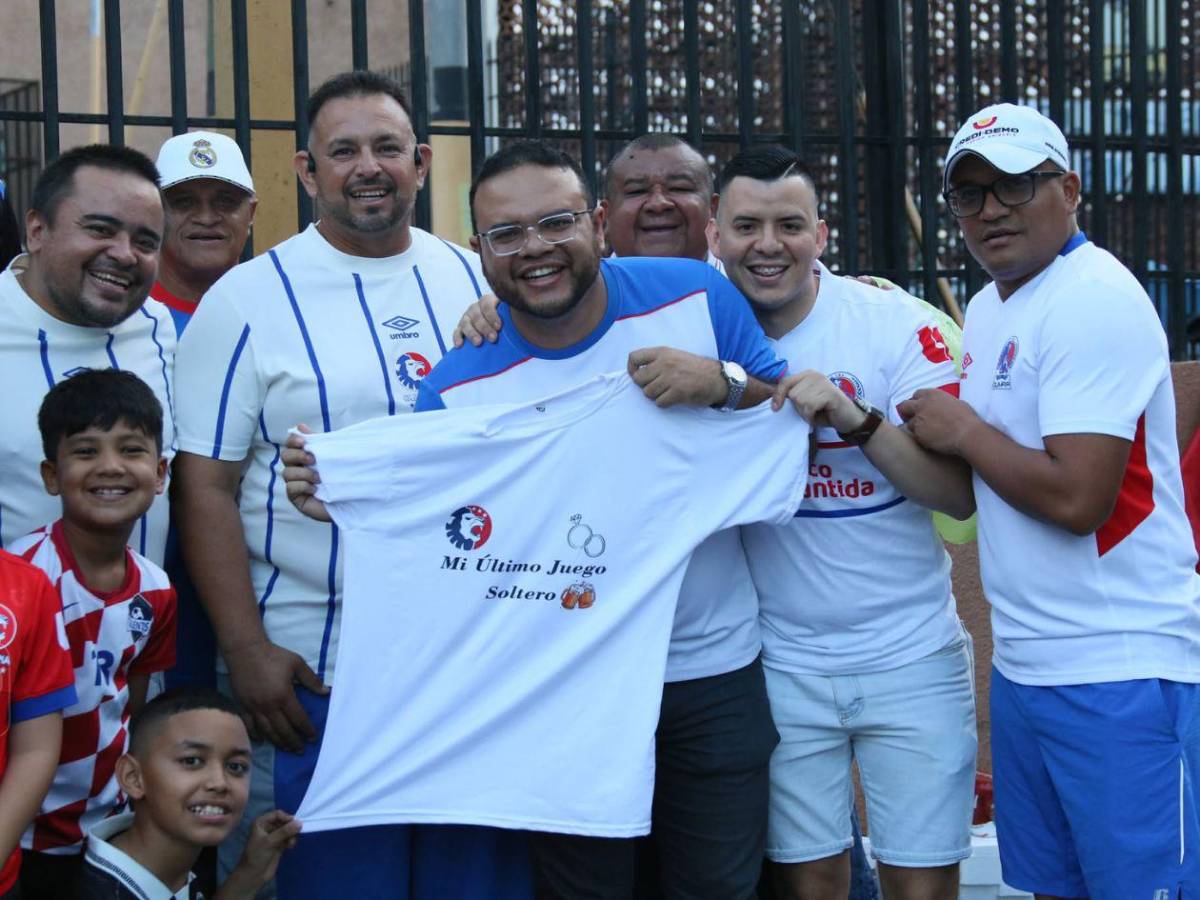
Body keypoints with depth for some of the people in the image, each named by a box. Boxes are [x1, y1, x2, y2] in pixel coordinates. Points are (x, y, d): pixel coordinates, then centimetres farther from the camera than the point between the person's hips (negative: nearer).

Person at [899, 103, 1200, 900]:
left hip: (1119, 673, -9)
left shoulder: (1096, 301, -14)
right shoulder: (987, 307, 14)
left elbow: (1077, 497, -24)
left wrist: (963, 432, -11)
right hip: (1023, 666, 9)